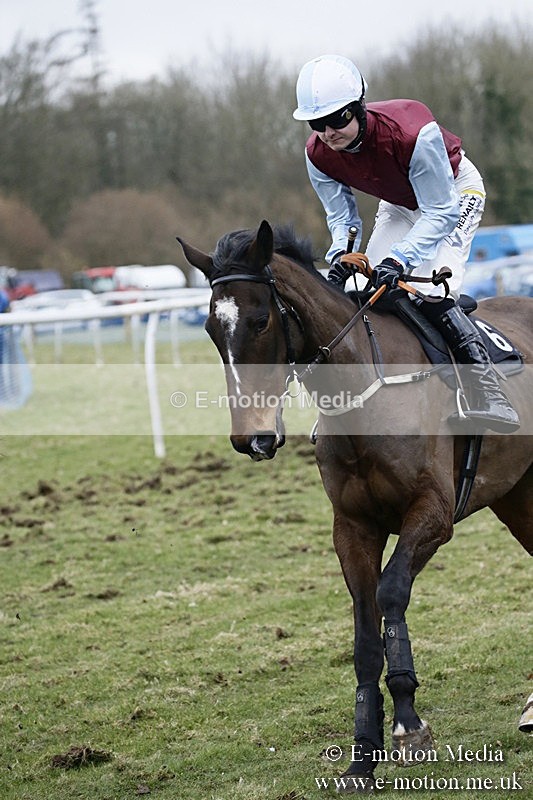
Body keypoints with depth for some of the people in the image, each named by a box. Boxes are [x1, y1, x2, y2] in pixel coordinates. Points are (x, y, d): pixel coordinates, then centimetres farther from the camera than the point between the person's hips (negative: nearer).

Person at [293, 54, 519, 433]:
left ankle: (489, 391, -22)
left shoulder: (414, 132, -40)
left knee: (430, 294, -25)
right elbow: (341, 215, -10)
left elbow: (441, 212, -35)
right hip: (399, 204, 6)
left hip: (455, 192, -6)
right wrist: (341, 253, -32)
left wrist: (400, 259, -47)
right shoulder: (318, 154, -22)